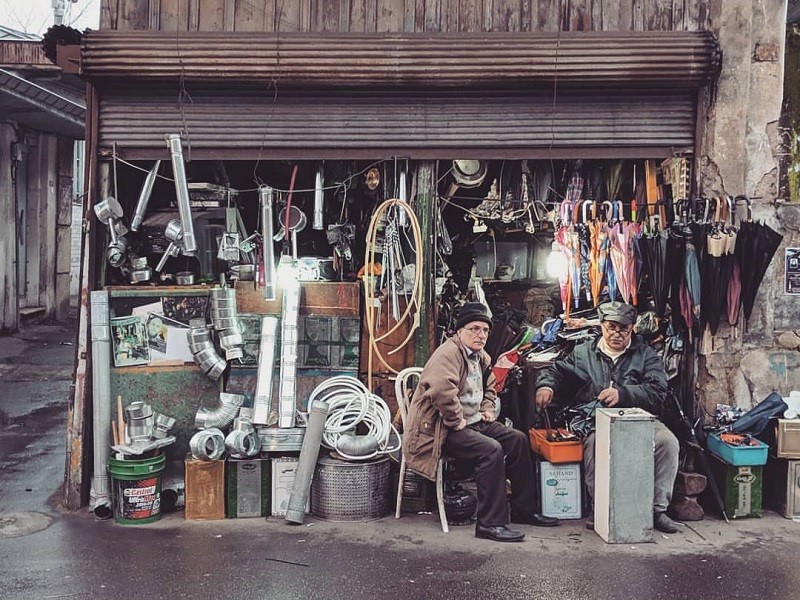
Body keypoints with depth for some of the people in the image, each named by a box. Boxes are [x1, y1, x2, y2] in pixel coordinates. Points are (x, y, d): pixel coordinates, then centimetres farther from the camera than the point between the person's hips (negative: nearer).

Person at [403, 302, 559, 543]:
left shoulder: (482, 357, 15)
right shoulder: (448, 353, -18)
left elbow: (490, 387, 34)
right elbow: (442, 391, -35)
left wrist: (488, 409, 16)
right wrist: (457, 422, -25)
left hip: (474, 422, 10)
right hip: (442, 430, -10)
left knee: (517, 439, 5)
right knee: (491, 450, -29)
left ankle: (524, 509, 15)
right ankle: (490, 523, -23)